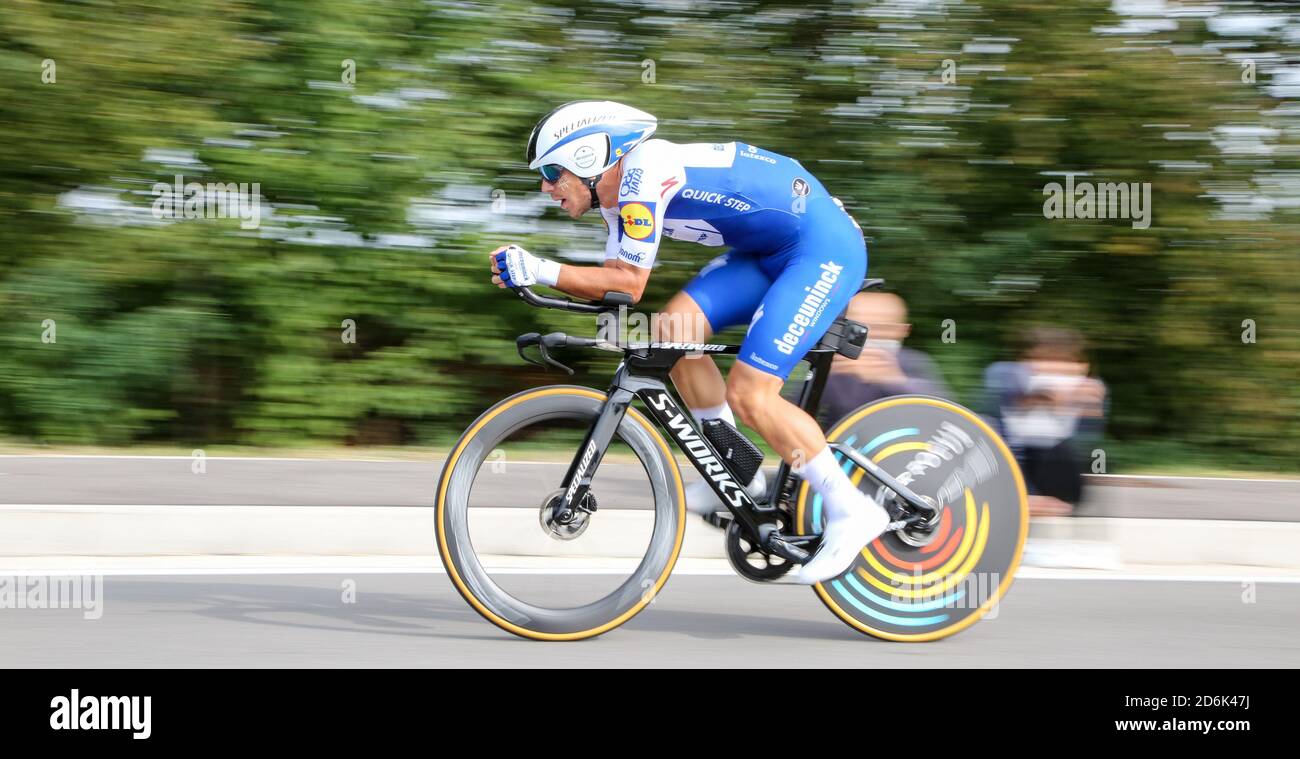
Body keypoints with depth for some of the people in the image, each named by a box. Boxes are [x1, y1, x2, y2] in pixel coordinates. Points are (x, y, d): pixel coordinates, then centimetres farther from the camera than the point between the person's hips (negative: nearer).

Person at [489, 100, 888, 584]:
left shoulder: (644, 173, -20)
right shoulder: (618, 195, 9)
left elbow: (629, 285, -21)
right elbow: (608, 286, 9)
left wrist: (540, 270, -24)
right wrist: (523, 271, -4)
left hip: (825, 246, -10)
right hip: (768, 252, 10)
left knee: (748, 395, -16)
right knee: (675, 327, -2)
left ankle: (851, 512, -6)